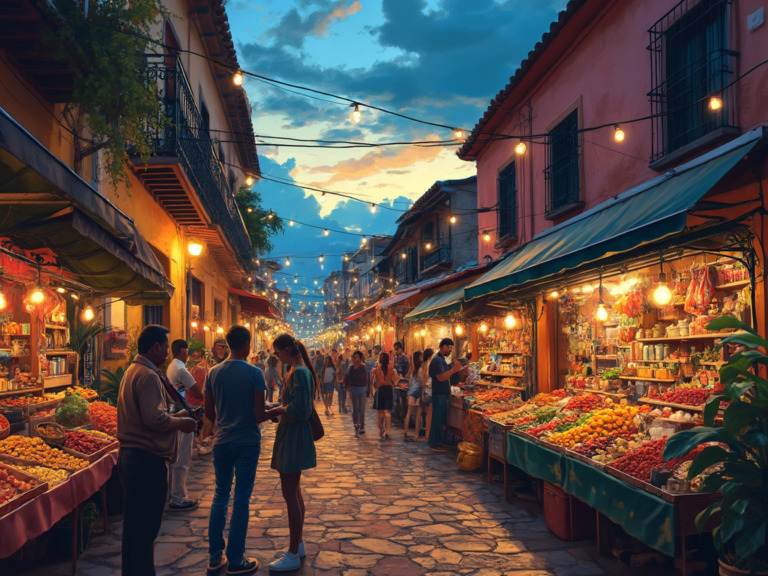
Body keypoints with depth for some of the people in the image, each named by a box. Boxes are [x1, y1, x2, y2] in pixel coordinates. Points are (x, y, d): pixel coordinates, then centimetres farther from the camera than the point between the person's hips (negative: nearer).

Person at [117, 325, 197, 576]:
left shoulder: (132, 371, 15)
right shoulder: (148, 376, -18)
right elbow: (156, 419, -26)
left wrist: (176, 416, 16)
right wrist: (182, 422, -10)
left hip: (128, 454, 11)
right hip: (147, 460, -10)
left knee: (133, 524, 19)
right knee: (146, 529, -1)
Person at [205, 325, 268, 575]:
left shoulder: (213, 373, 1)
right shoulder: (254, 373, -13)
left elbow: (209, 411, 4)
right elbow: (259, 415, -15)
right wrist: (273, 412, 5)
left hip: (221, 441, 4)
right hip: (247, 441, -4)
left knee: (220, 496, 15)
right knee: (241, 500, 4)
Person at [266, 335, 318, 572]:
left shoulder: (299, 373, -19)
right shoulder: (298, 371, 12)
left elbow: (299, 410, -25)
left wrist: (276, 411, -11)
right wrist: (277, 409, 3)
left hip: (293, 438, -11)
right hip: (292, 436, 11)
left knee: (291, 495, -4)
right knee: (294, 493, 18)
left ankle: (293, 556, 5)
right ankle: (298, 546, 30)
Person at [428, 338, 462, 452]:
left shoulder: (442, 359, 16)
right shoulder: (437, 360, -16)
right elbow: (441, 378, -24)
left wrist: (455, 368, 9)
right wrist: (454, 369, -22)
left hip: (444, 394, 10)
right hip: (439, 394, -10)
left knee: (441, 420, 15)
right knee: (437, 419, -5)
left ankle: (439, 441, 23)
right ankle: (434, 443, 1)